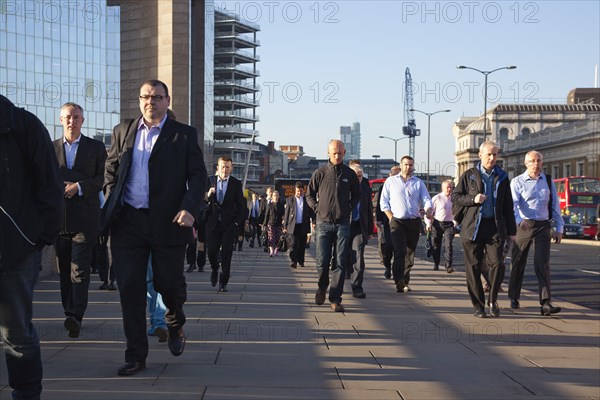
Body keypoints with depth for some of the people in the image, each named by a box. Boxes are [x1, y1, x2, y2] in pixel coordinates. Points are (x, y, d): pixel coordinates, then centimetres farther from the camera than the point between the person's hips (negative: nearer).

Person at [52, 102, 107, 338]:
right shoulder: (51, 148, 14)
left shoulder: (96, 147, 8)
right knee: (64, 270, 8)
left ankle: (76, 317, -20)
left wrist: (79, 187, -12)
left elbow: (103, 179, 1)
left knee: (79, 270, -12)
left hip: (85, 217, -3)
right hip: (59, 218, 3)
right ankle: (69, 314, 18)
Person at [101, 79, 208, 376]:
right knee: (130, 289, 1)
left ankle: (175, 325, 40)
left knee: (169, 283, 6)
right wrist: (112, 205, 7)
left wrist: (190, 209, -16)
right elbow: (111, 171, 18)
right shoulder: (122, 131, 12)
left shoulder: (184, 135, 3)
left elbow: (198, 176, -1)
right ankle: (136, 356, 9)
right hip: (128, 222, 2)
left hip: (167, 222, -2)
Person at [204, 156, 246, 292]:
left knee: (226, 253, -3)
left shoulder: (236, 183, 2)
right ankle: (214, 269, 33)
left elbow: (240, 204, 3)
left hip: (229, 224, -1)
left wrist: (237, 222, -6)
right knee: (211, 251, 0)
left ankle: (223, 283, 7)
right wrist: (208, 195, -16)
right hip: (213, 223, 1)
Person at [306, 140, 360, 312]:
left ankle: (335, 299, 0)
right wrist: (317, 208, 1)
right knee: (322, 261, 0)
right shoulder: (320, 173, 3)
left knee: (341, 263, -3)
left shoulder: (350, 174, 6)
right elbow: (309, 195, 12)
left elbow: (357, 195, 20)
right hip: (323, 223, -1)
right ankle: (322, 288, 28)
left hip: (343, 224, 1)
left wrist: (349, 208, 7)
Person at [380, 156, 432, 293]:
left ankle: (405, 282, 18)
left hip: (414, 221, 3)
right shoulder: (391, 181, 8)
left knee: (410, 253, 8)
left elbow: (426, 199, 4)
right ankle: (399, 282, -21)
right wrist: (391, 218, -5)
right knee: (400, 251, -16)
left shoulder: (418, 183, 12)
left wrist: (428, 210, -18)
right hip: (397, 221, -3)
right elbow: (384, 201, 6)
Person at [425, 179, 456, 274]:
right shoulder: (437, 198, -2)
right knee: (436, 245, 8)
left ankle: (448, 266, -12)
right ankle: (436, 264, 25)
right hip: (437, 224, -1)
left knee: (448, 245, -11)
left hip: (449, 224, 1)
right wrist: (429, 224, -4)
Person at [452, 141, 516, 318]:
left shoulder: (502, 177, 12)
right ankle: (478, 305, 13)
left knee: (497, 264, -12)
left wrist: (511, 231, 10)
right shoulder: (469, 175, 7)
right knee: (474, 268, 2)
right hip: (473, 227, -1)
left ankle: (493, 300, 8)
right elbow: (455, 197, 6)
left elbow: (508, 206, 13)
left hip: (495, 227, 1)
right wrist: (473, 199, -12)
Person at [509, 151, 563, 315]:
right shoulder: (517, 182, -1)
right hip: (523, 226, -1)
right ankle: (514, 299, 25)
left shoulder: (548, 181, 10)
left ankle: (546, 303, -14)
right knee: (518, 263, 8)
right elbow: (513, 203, -15)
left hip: (543, 226, 2)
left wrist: (559, 228, 9)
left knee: (542, 263, -9)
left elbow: (555, 206, 14)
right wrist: (519, 220, -34)